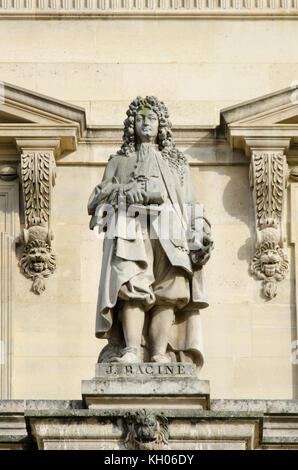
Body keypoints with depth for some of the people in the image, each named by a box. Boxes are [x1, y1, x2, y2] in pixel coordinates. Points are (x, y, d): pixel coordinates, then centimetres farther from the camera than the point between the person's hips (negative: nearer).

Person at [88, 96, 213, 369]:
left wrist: (199, 236, 3)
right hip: (129, 229, -1)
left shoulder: (177, 164, 31)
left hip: (167, 233, 1)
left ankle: (160, 354, -29)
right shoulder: (119, 162, 30)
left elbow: (192, 206, 21)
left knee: (168, 293, -21)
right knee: (132, 287, -26)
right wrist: (123, 192, -3)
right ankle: (132, 349, -37)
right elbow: (99, 199, 18)